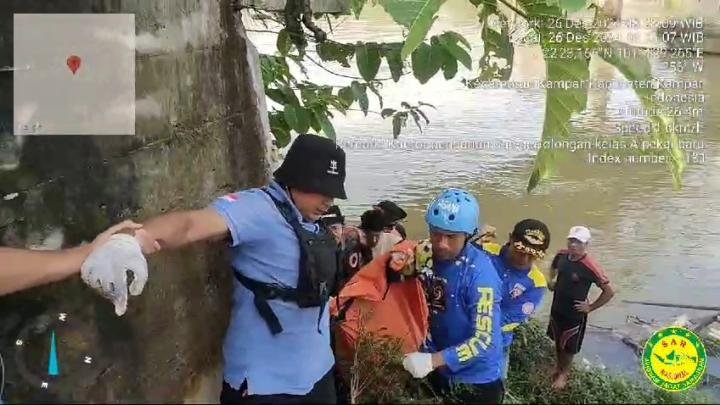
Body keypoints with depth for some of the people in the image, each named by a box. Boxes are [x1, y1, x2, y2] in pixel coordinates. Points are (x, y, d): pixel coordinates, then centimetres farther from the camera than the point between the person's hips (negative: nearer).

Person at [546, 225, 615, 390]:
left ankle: (564, 373, 39)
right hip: (556, 308, 5)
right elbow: (554, 267, 16)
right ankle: (558, 367, 48)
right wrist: (551, 281, 2)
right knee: (557, 341, 24)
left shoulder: (590, 267, -28)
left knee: (569, 347, 15)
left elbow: (610, 291, -20)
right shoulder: (562, 255, -11)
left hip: (575, 314, -5)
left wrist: (591, 307, -14)